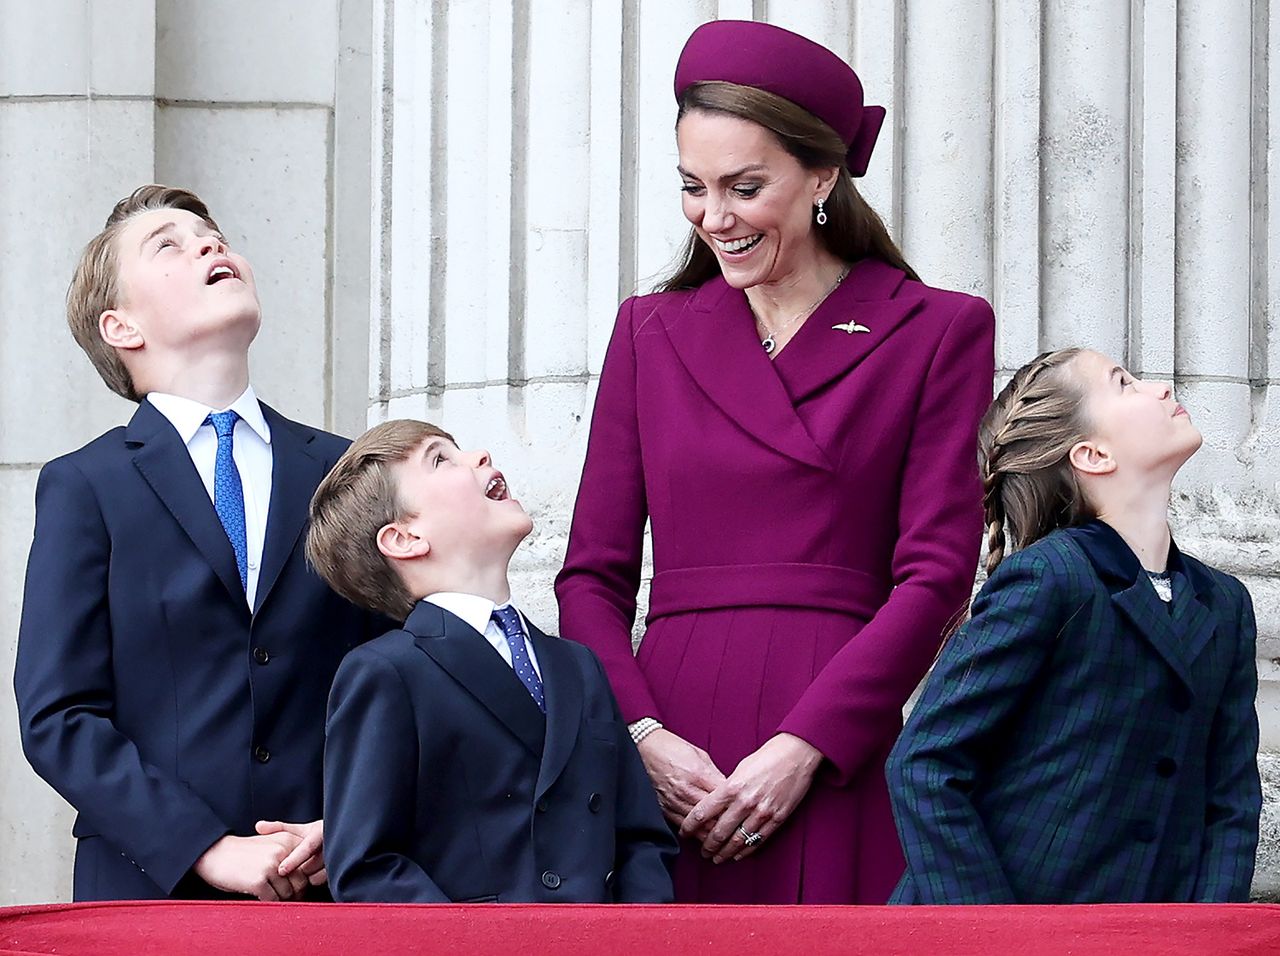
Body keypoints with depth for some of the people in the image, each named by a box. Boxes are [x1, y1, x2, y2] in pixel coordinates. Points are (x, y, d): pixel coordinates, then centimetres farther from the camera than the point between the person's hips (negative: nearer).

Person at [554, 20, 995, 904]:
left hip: (833, 759, -2)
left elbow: (937, 575, -2)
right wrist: (640, 734, -7)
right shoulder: (651, 332, 16)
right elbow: (594, 574, 11)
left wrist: (803, 748, -12)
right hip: (668, 756, 2)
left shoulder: (936, 332, 6)